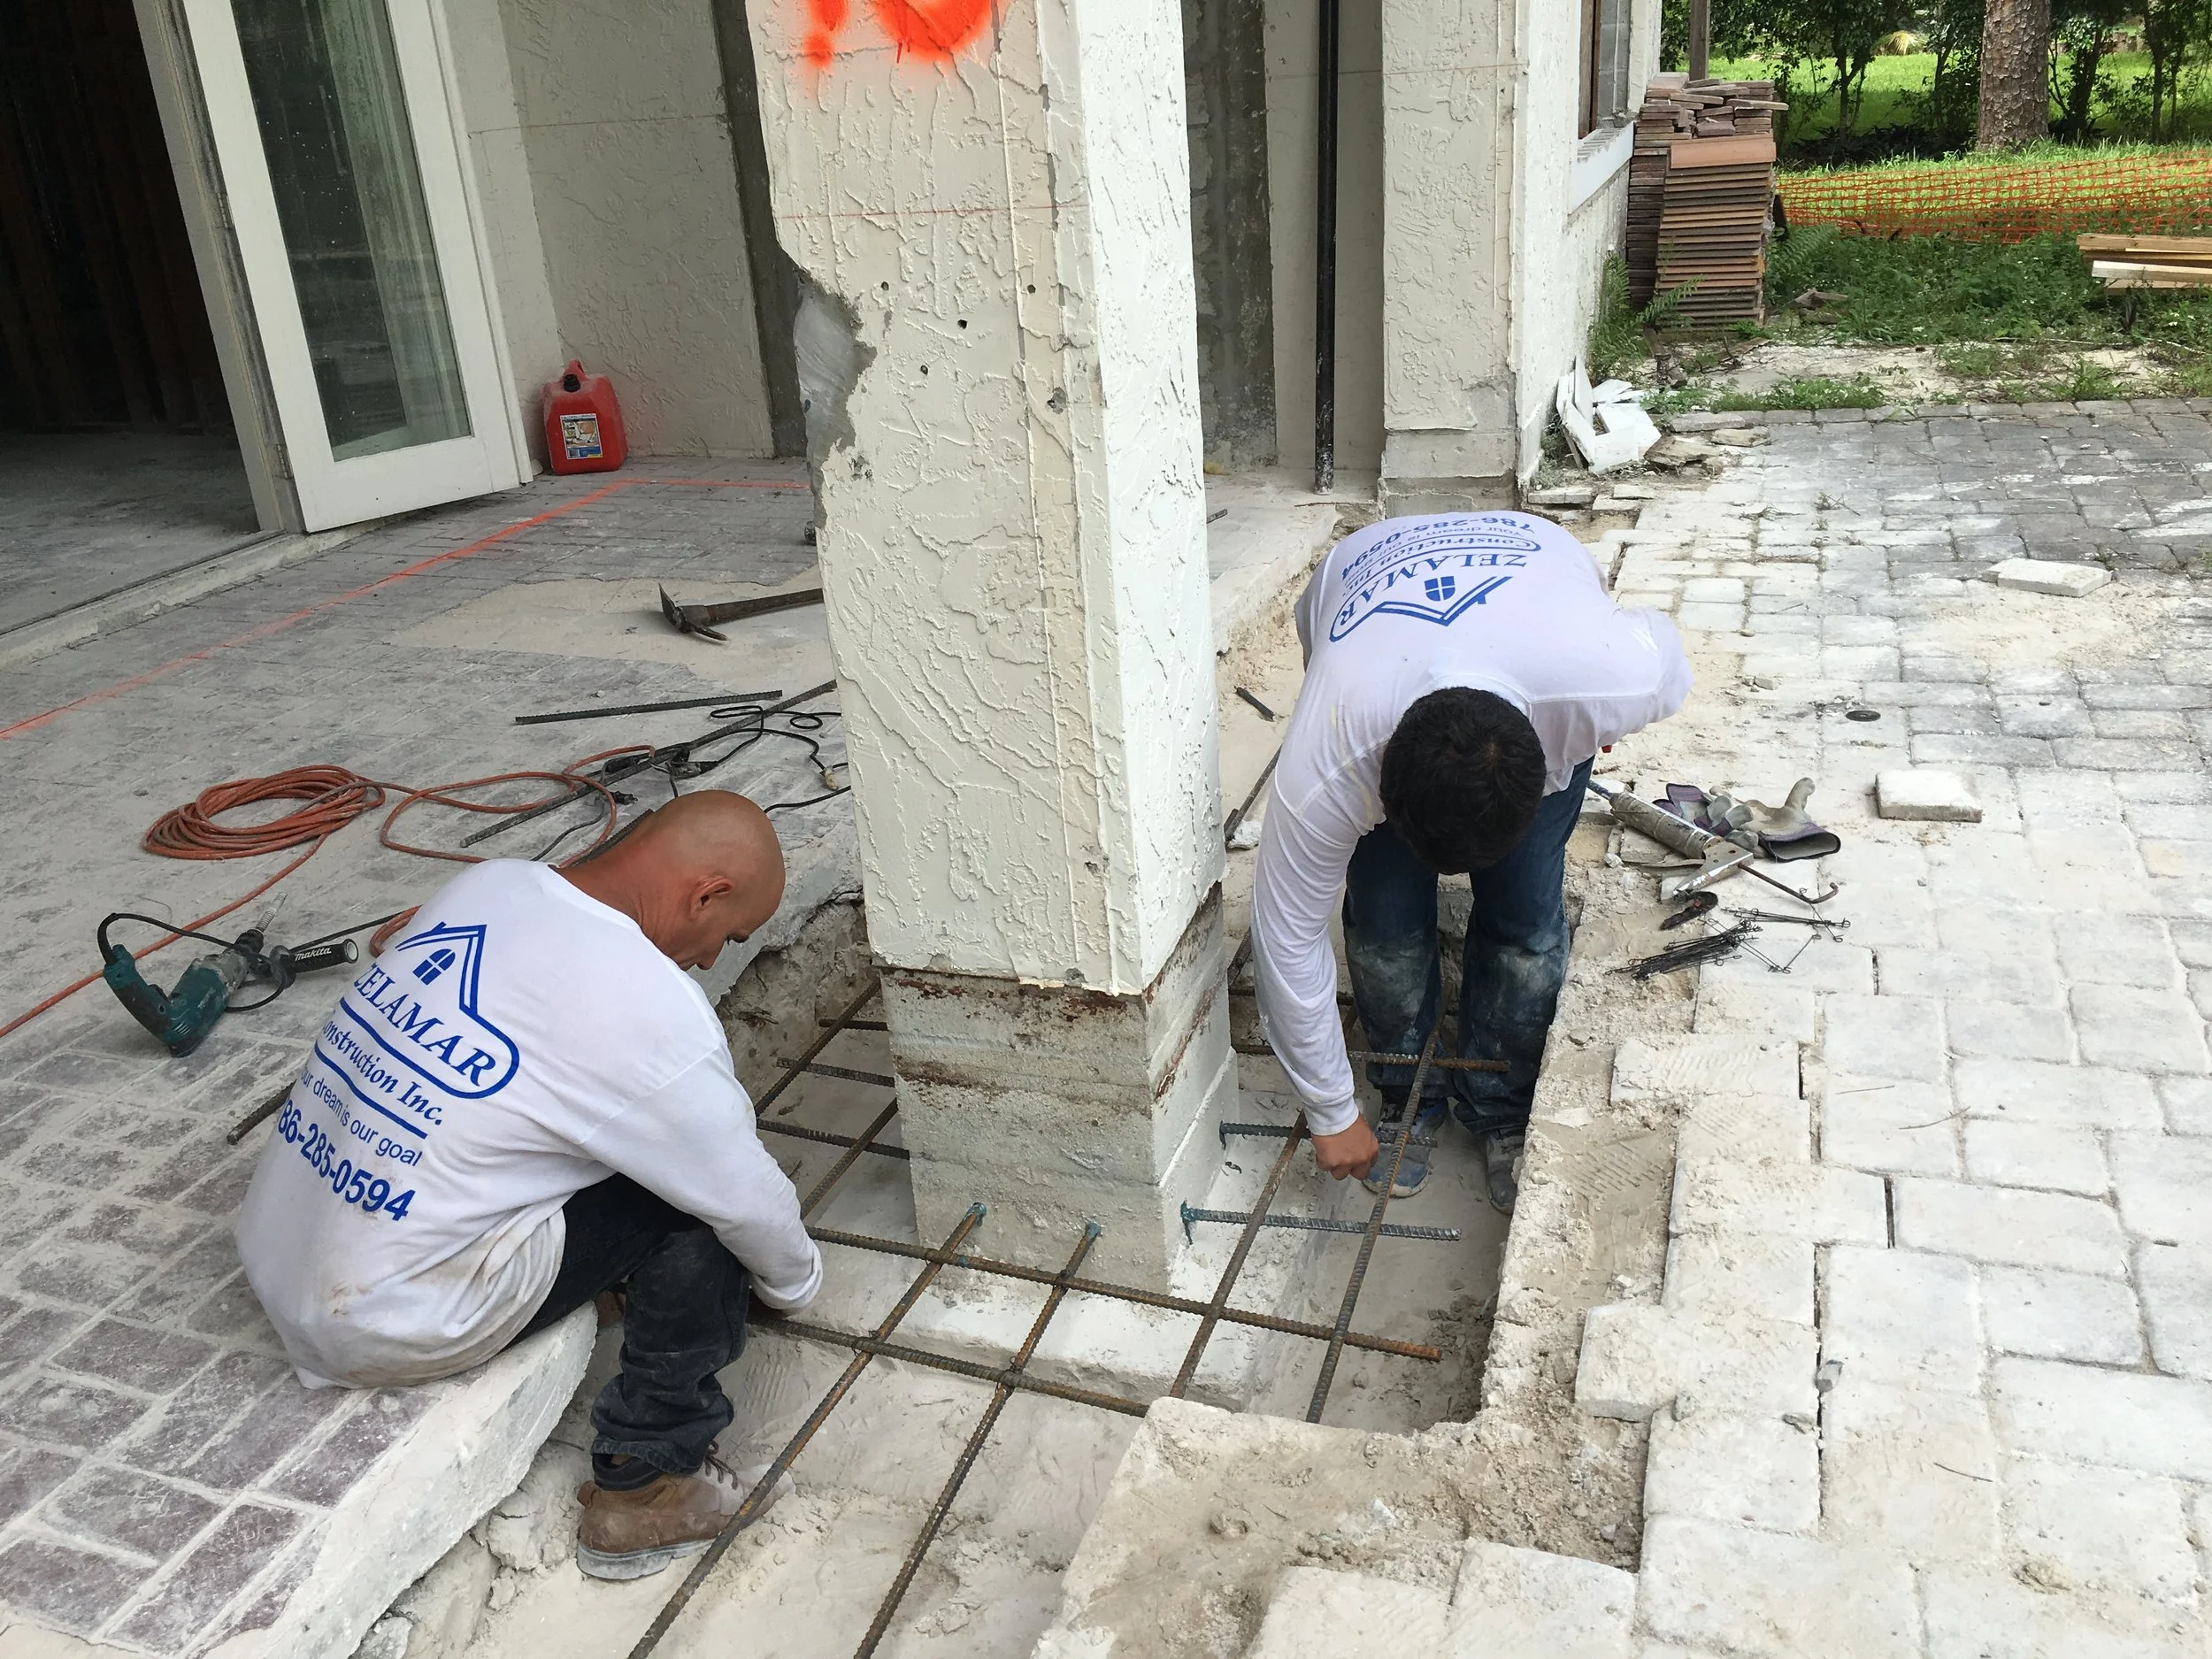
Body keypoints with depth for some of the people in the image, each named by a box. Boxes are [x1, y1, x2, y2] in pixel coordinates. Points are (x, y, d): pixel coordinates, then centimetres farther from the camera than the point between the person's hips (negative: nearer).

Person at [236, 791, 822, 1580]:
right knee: (702, 1202, -2)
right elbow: (748, 1197, -8)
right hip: (382, 1328, -8)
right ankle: (648, 1487, 7)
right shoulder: (650, 1009, -23)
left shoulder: (486, 883, 0)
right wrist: (796, 1282, 15)